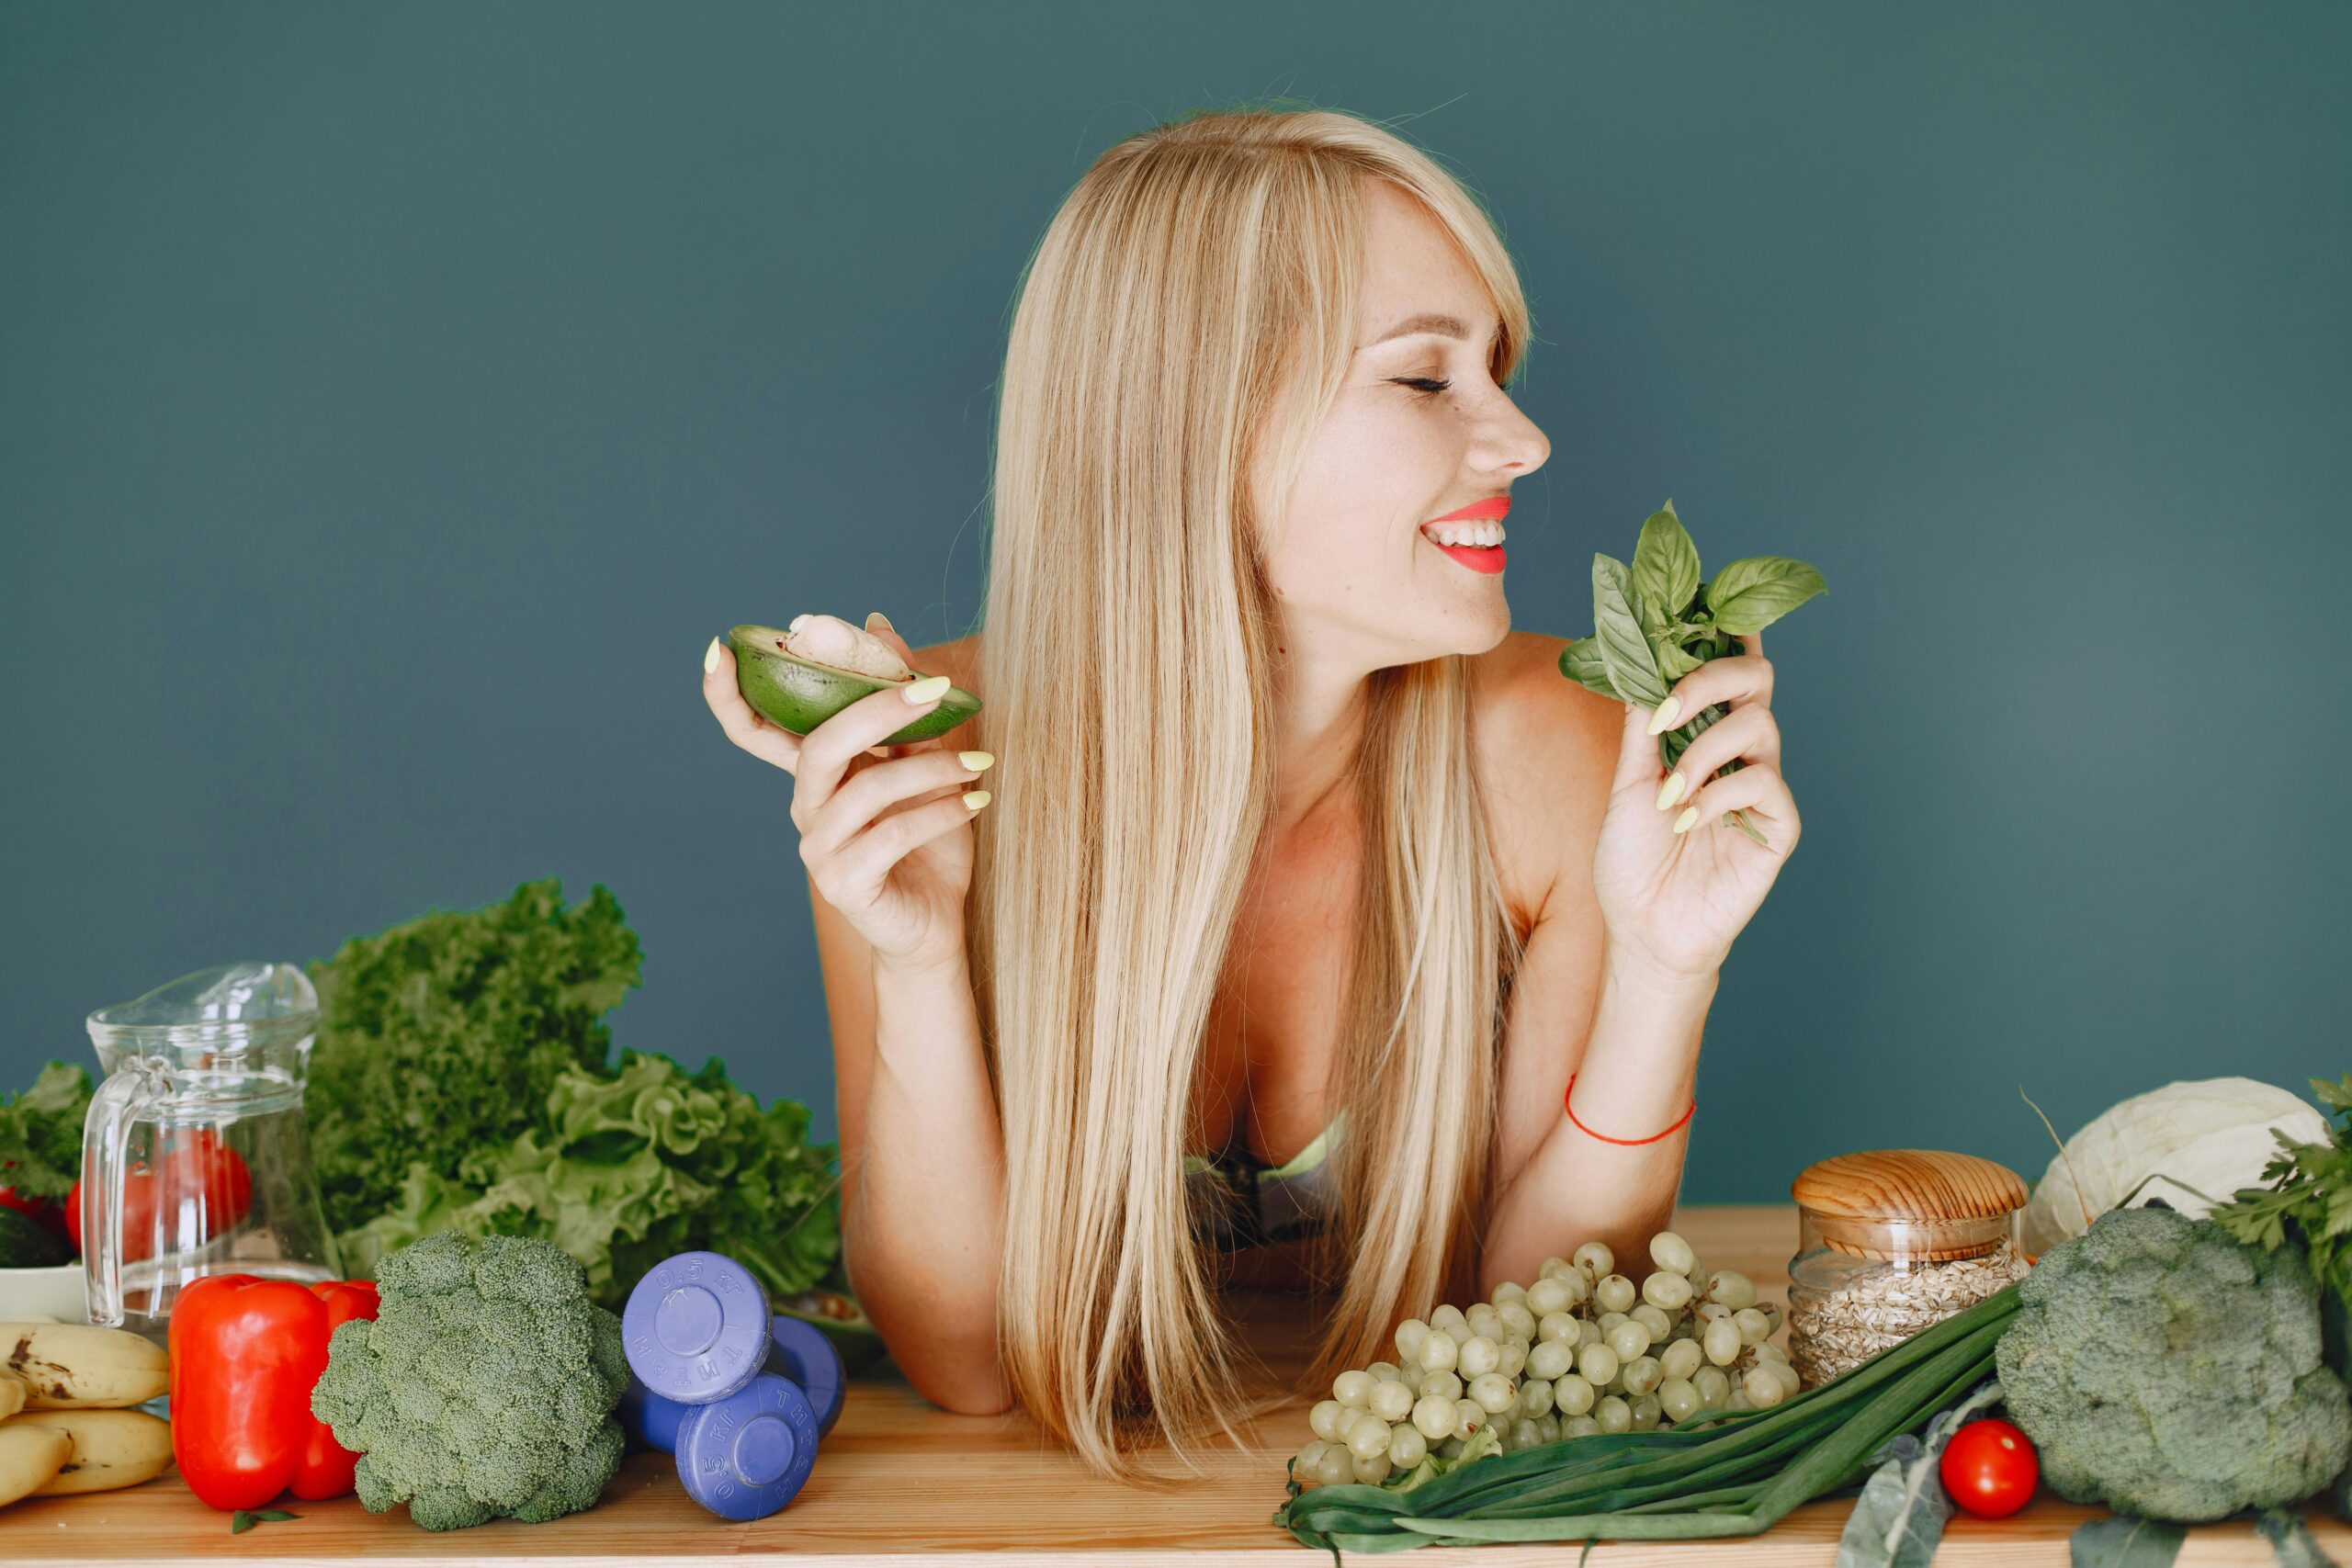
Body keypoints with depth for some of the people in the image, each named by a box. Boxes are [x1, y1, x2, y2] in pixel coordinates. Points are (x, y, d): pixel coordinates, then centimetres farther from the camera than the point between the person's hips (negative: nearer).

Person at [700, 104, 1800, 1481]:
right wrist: (918, 975, -28)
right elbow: (963, 1363, -15)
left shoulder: (1545, 744, -15)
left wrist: (1660, 978, -23)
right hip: (1088, 1501, -1)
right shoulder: (927, 777, -16)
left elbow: (1549, 1312, -8)